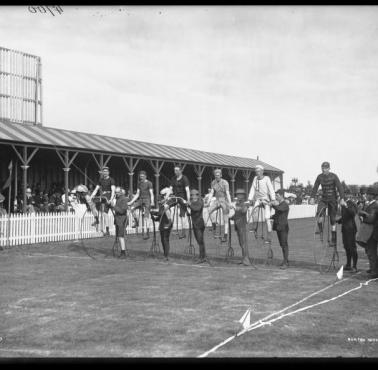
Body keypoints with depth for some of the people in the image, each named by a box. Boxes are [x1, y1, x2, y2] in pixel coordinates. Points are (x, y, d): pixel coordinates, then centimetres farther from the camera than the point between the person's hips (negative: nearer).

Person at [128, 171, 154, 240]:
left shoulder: (149, 183, -4)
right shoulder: (139, 183, 14)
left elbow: (151, 193, -9)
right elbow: (137, 194, 16)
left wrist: (152, 202, -23)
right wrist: (131, 201, 10)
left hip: (147, 200, -6)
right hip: (141, 199, 6)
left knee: (147, 217, -10)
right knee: (132, 209, -17)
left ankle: (148, 233, -8)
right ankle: (136, 222, 4)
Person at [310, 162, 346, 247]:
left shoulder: (334, 176, -12)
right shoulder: (320, 177, -2)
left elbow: (339, 187, -17)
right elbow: (315, 187, 1)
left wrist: (342, 199, -26)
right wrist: (312, 198, -10)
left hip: (333, 199, -2)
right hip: (323, 199, 2)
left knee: (332, 219, 0)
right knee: (318, 213, -26)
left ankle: (333, 240, 7)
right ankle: (320, 229, -5)